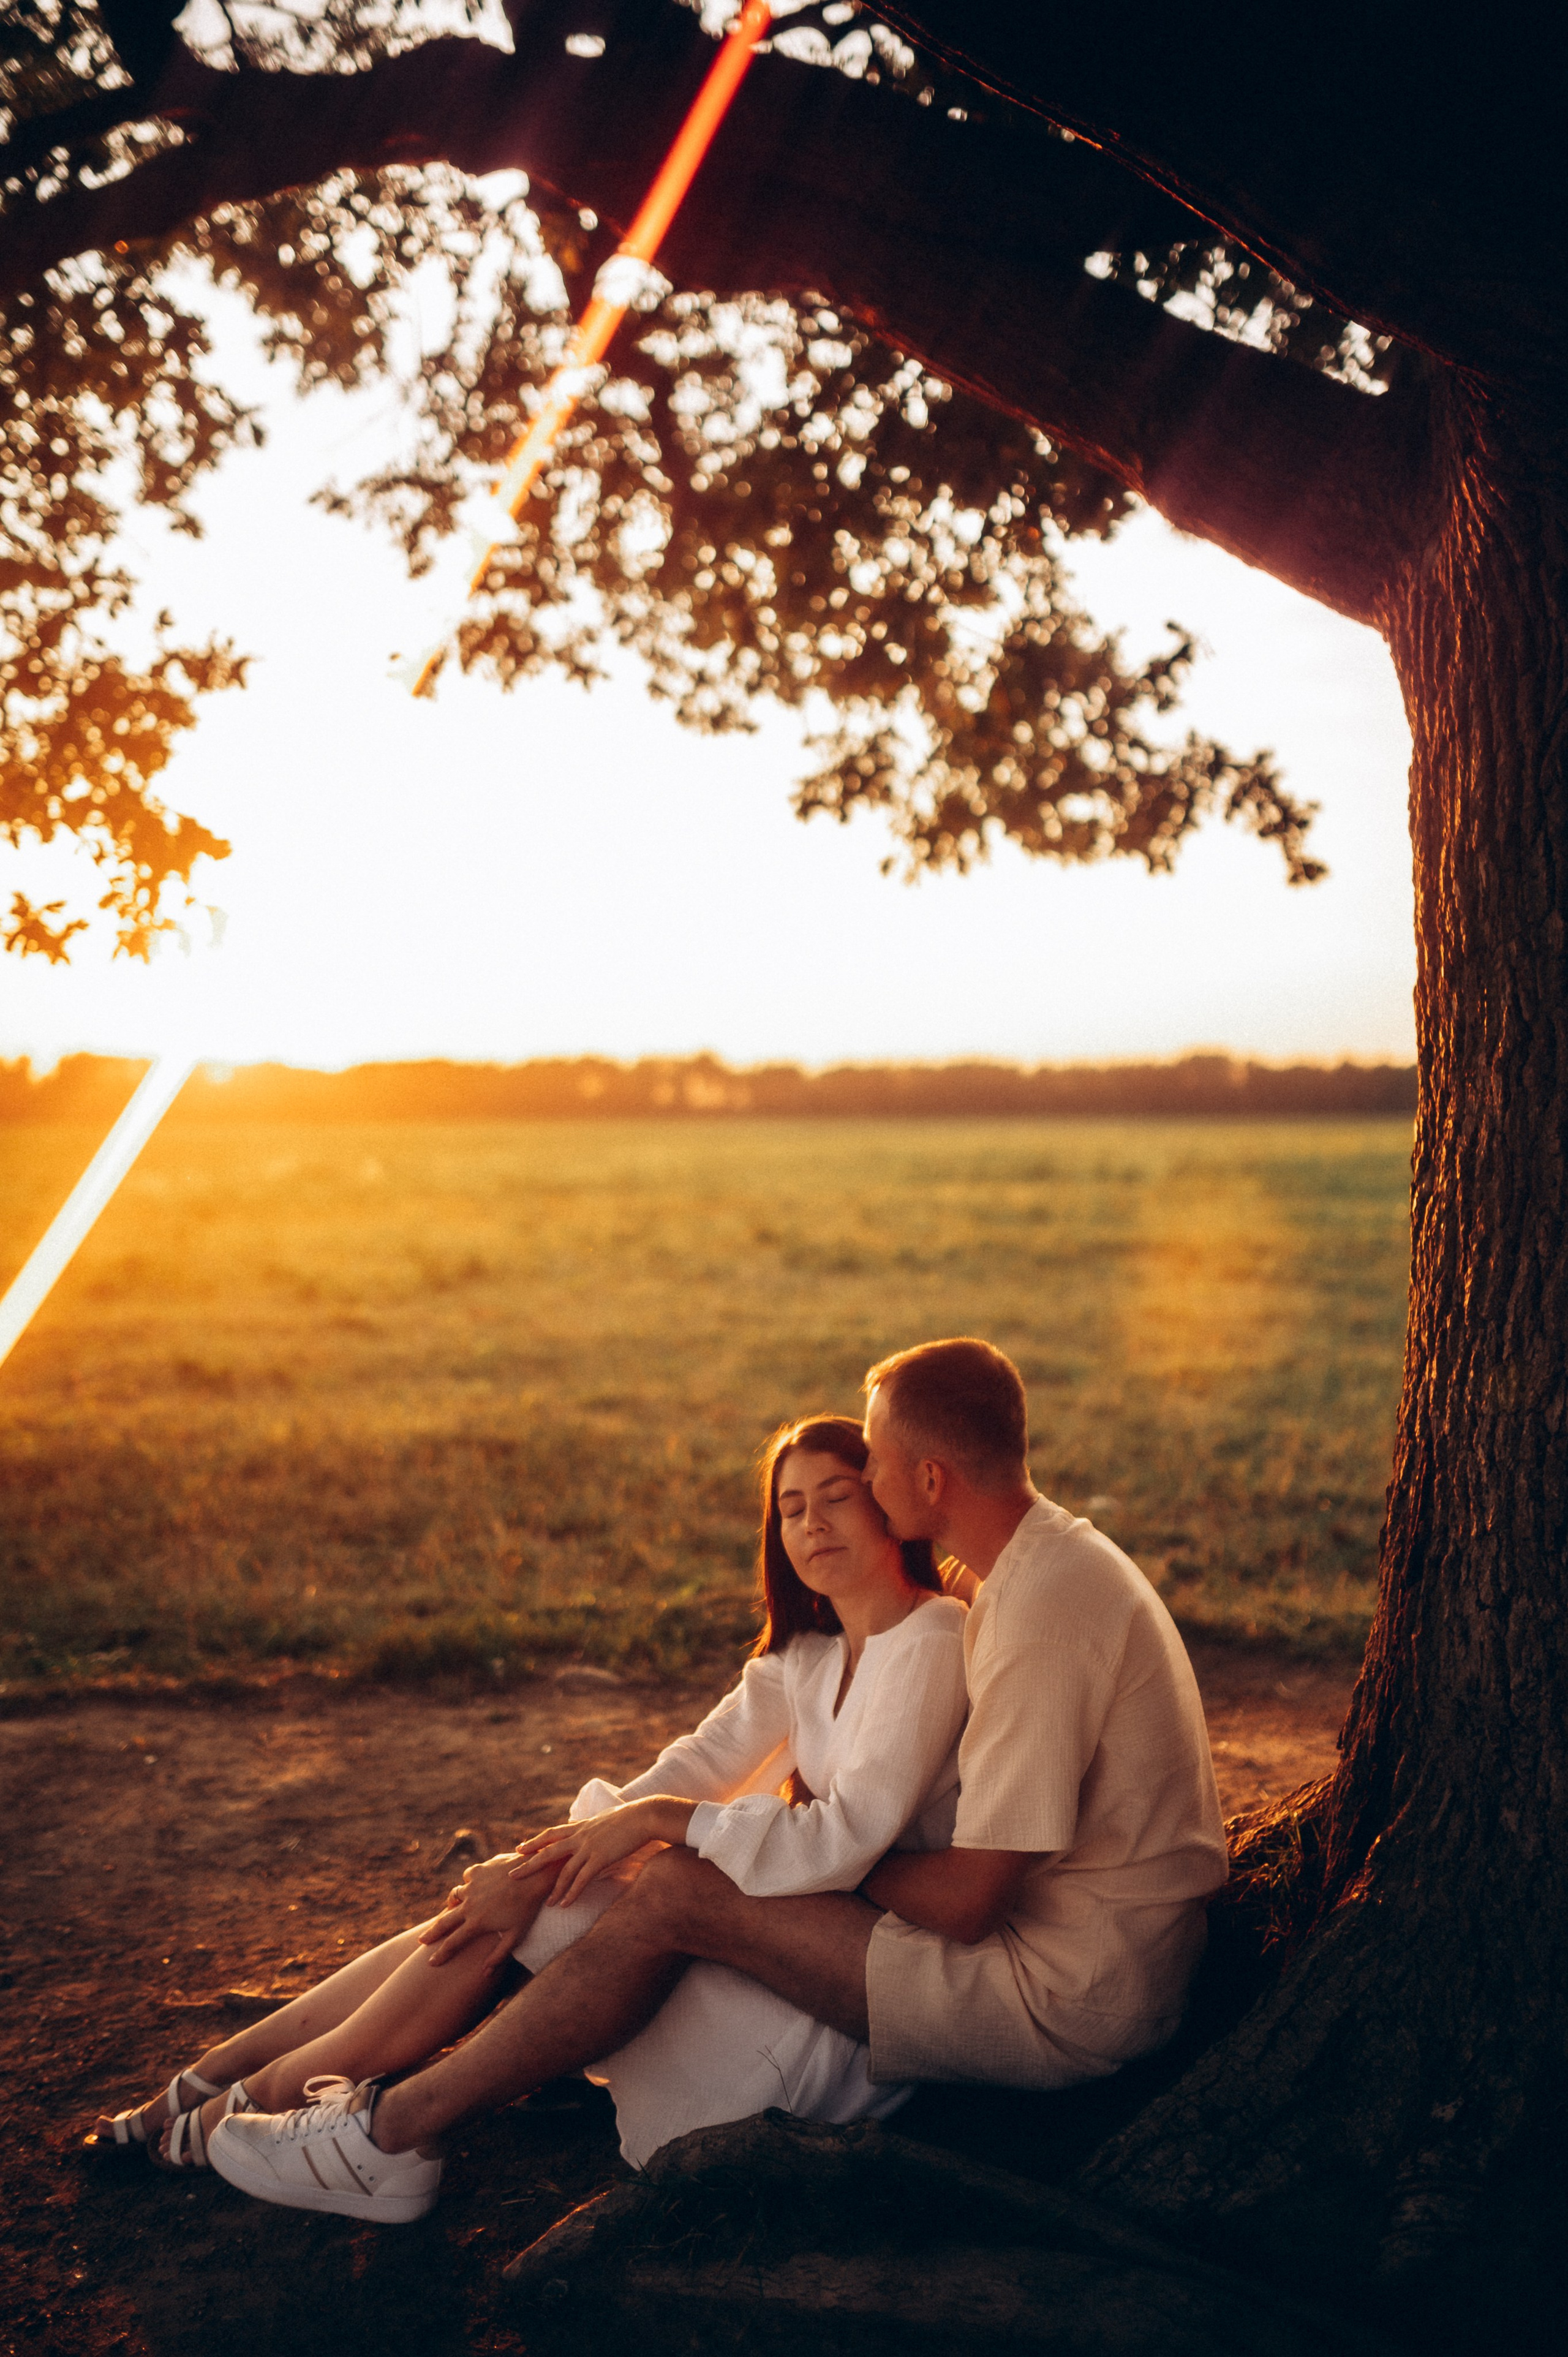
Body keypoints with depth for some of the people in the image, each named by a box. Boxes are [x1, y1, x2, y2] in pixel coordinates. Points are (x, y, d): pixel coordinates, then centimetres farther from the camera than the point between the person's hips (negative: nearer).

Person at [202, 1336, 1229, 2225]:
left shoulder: (1046, 1611, -25)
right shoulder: (1056, 1553, 8)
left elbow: (969, 1899, -23)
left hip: (1069, 2005, -10)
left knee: (678, 1897, -12)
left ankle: (387, 2133, -2)